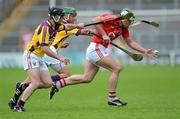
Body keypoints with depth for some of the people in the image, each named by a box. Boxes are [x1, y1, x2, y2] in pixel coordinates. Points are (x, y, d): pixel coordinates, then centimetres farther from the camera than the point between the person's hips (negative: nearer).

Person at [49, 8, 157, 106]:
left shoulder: (124, 28, 13)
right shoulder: (113, 18, -13)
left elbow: (131, 42, 19)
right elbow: (95, 20, -22)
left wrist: (145, 51, 12)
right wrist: (104, 34, -23)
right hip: (96, 48, -9)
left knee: (87, 78, 9)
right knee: (116, 68, -10)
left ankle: (59, 84, 13)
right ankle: (112, 97, -3)